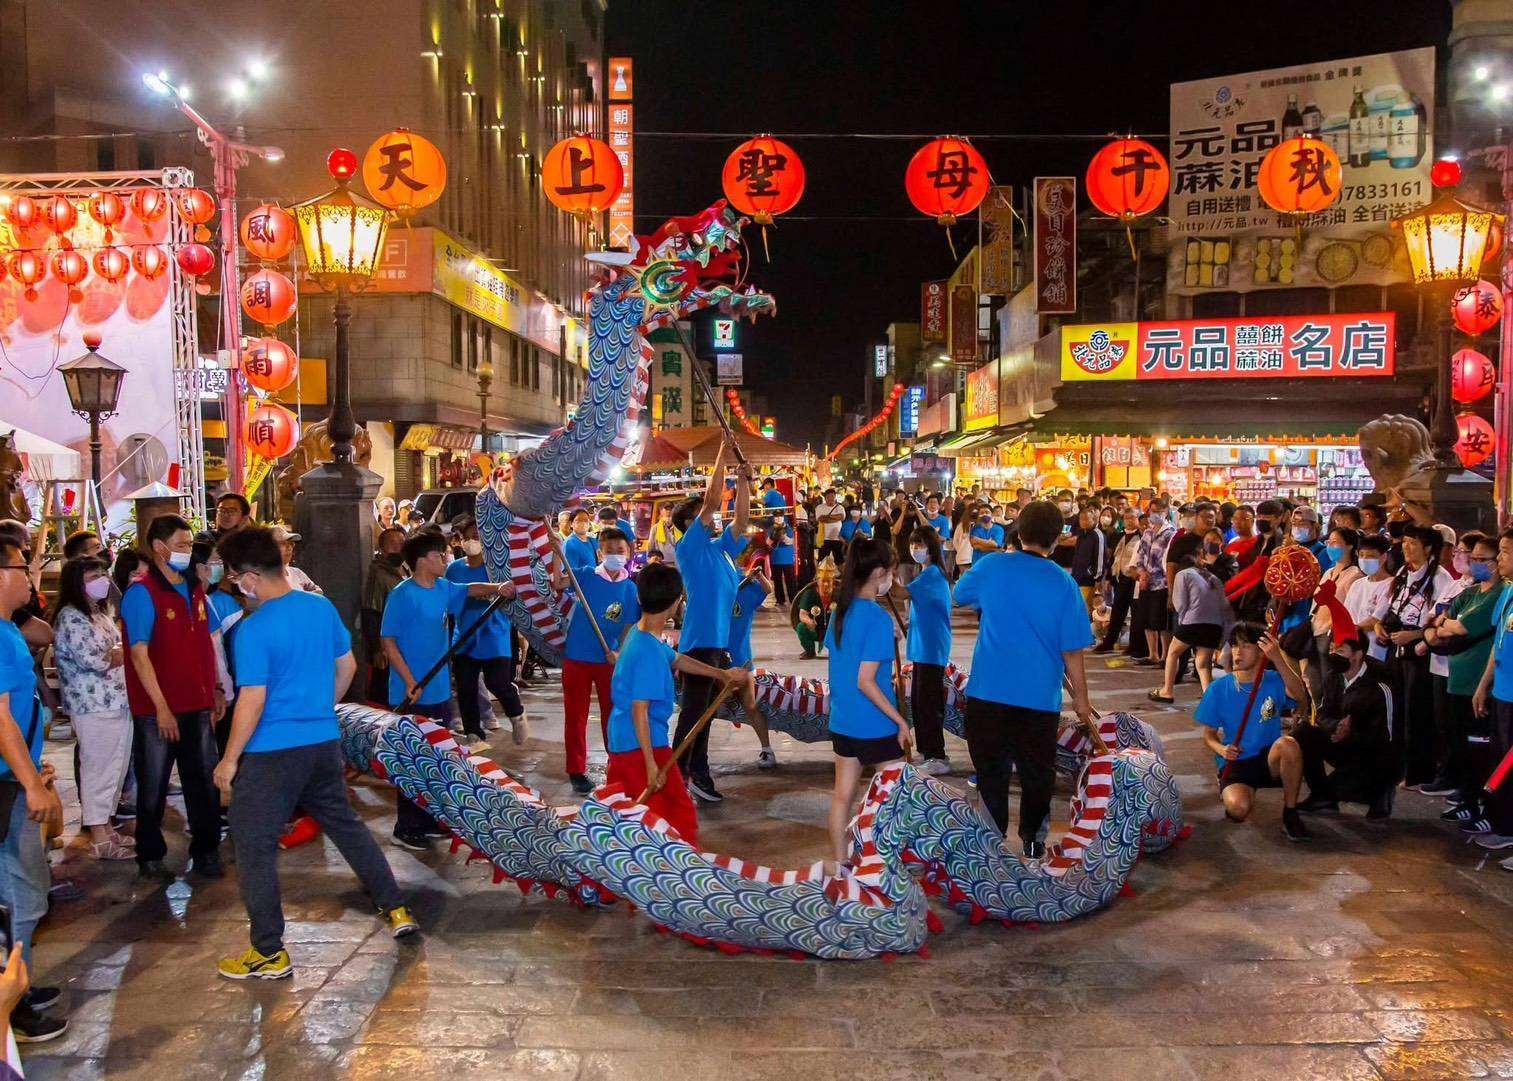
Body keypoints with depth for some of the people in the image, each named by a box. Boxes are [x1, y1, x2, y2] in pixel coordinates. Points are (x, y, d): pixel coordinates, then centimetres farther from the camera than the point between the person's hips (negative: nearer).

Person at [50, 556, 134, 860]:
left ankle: (105, 827, 24)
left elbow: (118, 648, 23)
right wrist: (120, 653, -3)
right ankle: (99, 839, 4)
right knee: (99, 769, -3)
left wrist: (113, 653, 0)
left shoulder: (101, 613, 18)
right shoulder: (71, 617, -12)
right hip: (95, 707, -9)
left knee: (116, 767, 13)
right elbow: (92, 660, -21)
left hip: (118, 703, 9)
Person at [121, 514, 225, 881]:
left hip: (198, 706, 6)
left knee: (204, 781, 10)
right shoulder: (142, 593, -11)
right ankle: (150, 857, 21)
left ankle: (206, 852, 23)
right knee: (153, 786, 7)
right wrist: (161, 707, -18)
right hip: (158, 710, -6)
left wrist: (215, 690, 13)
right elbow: (139, 654, -15)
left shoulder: (194, 590, 10)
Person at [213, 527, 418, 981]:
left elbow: (252, 701, -18)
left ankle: (269, 953, 11)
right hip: (324, 743, 7)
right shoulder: (322, 607, 2)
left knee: (254, 846, 6)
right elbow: (347, 666, 13)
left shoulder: (253, 629, -18)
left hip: (272, 753, -7)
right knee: (345, 825, 21)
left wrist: (230, 760, -8)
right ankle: (396, 909, 28)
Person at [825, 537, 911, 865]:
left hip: (842, 721, 7)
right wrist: (901, 721, -17)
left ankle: (841, 864, 21)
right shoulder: (878, 619, -20)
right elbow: (866, 682, -22)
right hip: (875, 726, -7)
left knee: (842, 795, 12)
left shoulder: (842, 611, 2)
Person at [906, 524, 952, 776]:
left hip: (932, 649, -10)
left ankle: (938, 758, 1)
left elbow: (903, 593, -27)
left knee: (928, 703, -5)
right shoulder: (926, 574, 15)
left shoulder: (932, 574, -16)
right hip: (922, 648, 10)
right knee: (917, 701, 13)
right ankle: (929, 753, 22)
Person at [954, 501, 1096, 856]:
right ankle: (1031, 840, 28)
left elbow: (960, 595, 16)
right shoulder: (1063, 583, -8)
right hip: (1040, 696, 0)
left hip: (988, 691, 1)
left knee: (991, 771, 12)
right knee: (1037, 773, 16)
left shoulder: (990, 567, -5)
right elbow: (1072, 649, -5)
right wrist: (1080, 697, 7)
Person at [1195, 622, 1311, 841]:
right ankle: (1229, 790, 10)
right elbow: (1209, 734, 6)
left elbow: (1299, 694, -27)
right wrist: (1220, 749, -17)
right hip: (1235, 763, -1)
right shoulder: (1218, 689, -1)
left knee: (1288, 744, -35)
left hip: (1269, 760, 1)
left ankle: (1290, 814, -13)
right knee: (1239, 809, -31)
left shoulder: (1274, 681, -4)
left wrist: (1278, 659, -40)